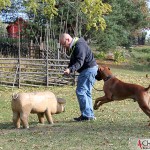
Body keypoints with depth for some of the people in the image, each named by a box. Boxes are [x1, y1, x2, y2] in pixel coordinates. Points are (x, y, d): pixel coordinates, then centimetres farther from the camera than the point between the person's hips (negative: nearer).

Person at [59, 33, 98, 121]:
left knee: (81, 92, -12)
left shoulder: (79, 46, -20)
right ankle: (90, 115, 19)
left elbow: (79, 62, -29)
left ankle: (86, 115, -10)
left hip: (89, 69, -11)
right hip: (87, 70, 11)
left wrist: (70, 69, -40)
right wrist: (68, 69, 4)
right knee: (86, 93, 14)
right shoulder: (74, 46, 15)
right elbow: (73, 61, 20)